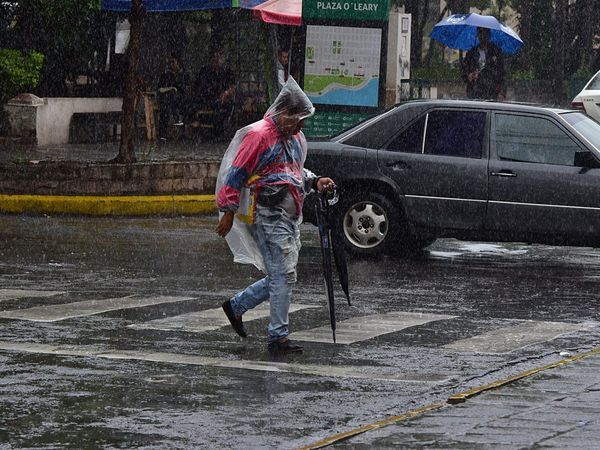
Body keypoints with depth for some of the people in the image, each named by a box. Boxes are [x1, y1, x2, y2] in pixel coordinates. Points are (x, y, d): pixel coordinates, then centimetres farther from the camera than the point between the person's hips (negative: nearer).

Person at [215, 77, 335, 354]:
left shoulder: (295, 138, 16)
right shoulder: (259, 135, -12)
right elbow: (236, 175, -13)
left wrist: (314, 181, 11)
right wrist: (228, 213, -14)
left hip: (289, 217, 9)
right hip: (268, 215, -9)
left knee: (281, 277, 12)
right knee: (284, 276, -10)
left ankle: (235, 306, 27)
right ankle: (278, 337, -4)